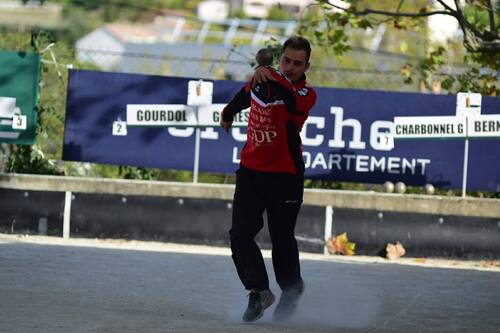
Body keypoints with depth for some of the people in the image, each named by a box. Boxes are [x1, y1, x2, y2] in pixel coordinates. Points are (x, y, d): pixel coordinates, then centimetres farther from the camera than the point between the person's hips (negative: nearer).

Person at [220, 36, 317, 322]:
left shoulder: (306, 95, -12)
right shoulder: (262, 80, 5)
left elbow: (293, 101, -36)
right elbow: (246, 95, 29)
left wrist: (270, 79, -52)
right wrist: (229, 113, 45)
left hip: (286, 176, -4)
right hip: (251, 170, 4)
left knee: (283, 239, 2)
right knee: (240, 235, -7)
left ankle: (292, 290, 27)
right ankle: (259, 291, 5)